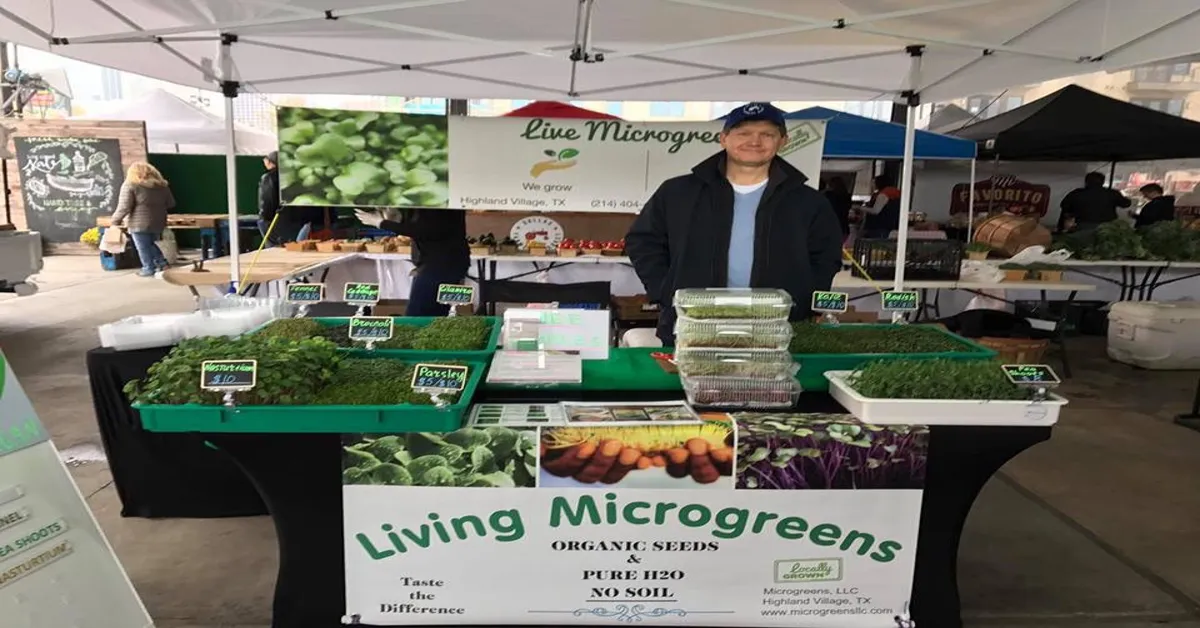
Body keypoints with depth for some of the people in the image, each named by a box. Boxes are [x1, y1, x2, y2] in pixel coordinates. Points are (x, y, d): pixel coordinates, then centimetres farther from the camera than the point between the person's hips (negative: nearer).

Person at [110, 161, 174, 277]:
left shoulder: (130, 185, -7)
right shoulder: (162, 185, 8)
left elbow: (124, 207, -11)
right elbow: (171, 204, 13)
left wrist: (115, 220, 1)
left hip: (139, 224, -6)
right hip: (158, 223, 6)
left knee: (143, 247, 6)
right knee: (151, 244, 23)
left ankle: (149, 269, 11)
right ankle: (161, 262, 16)